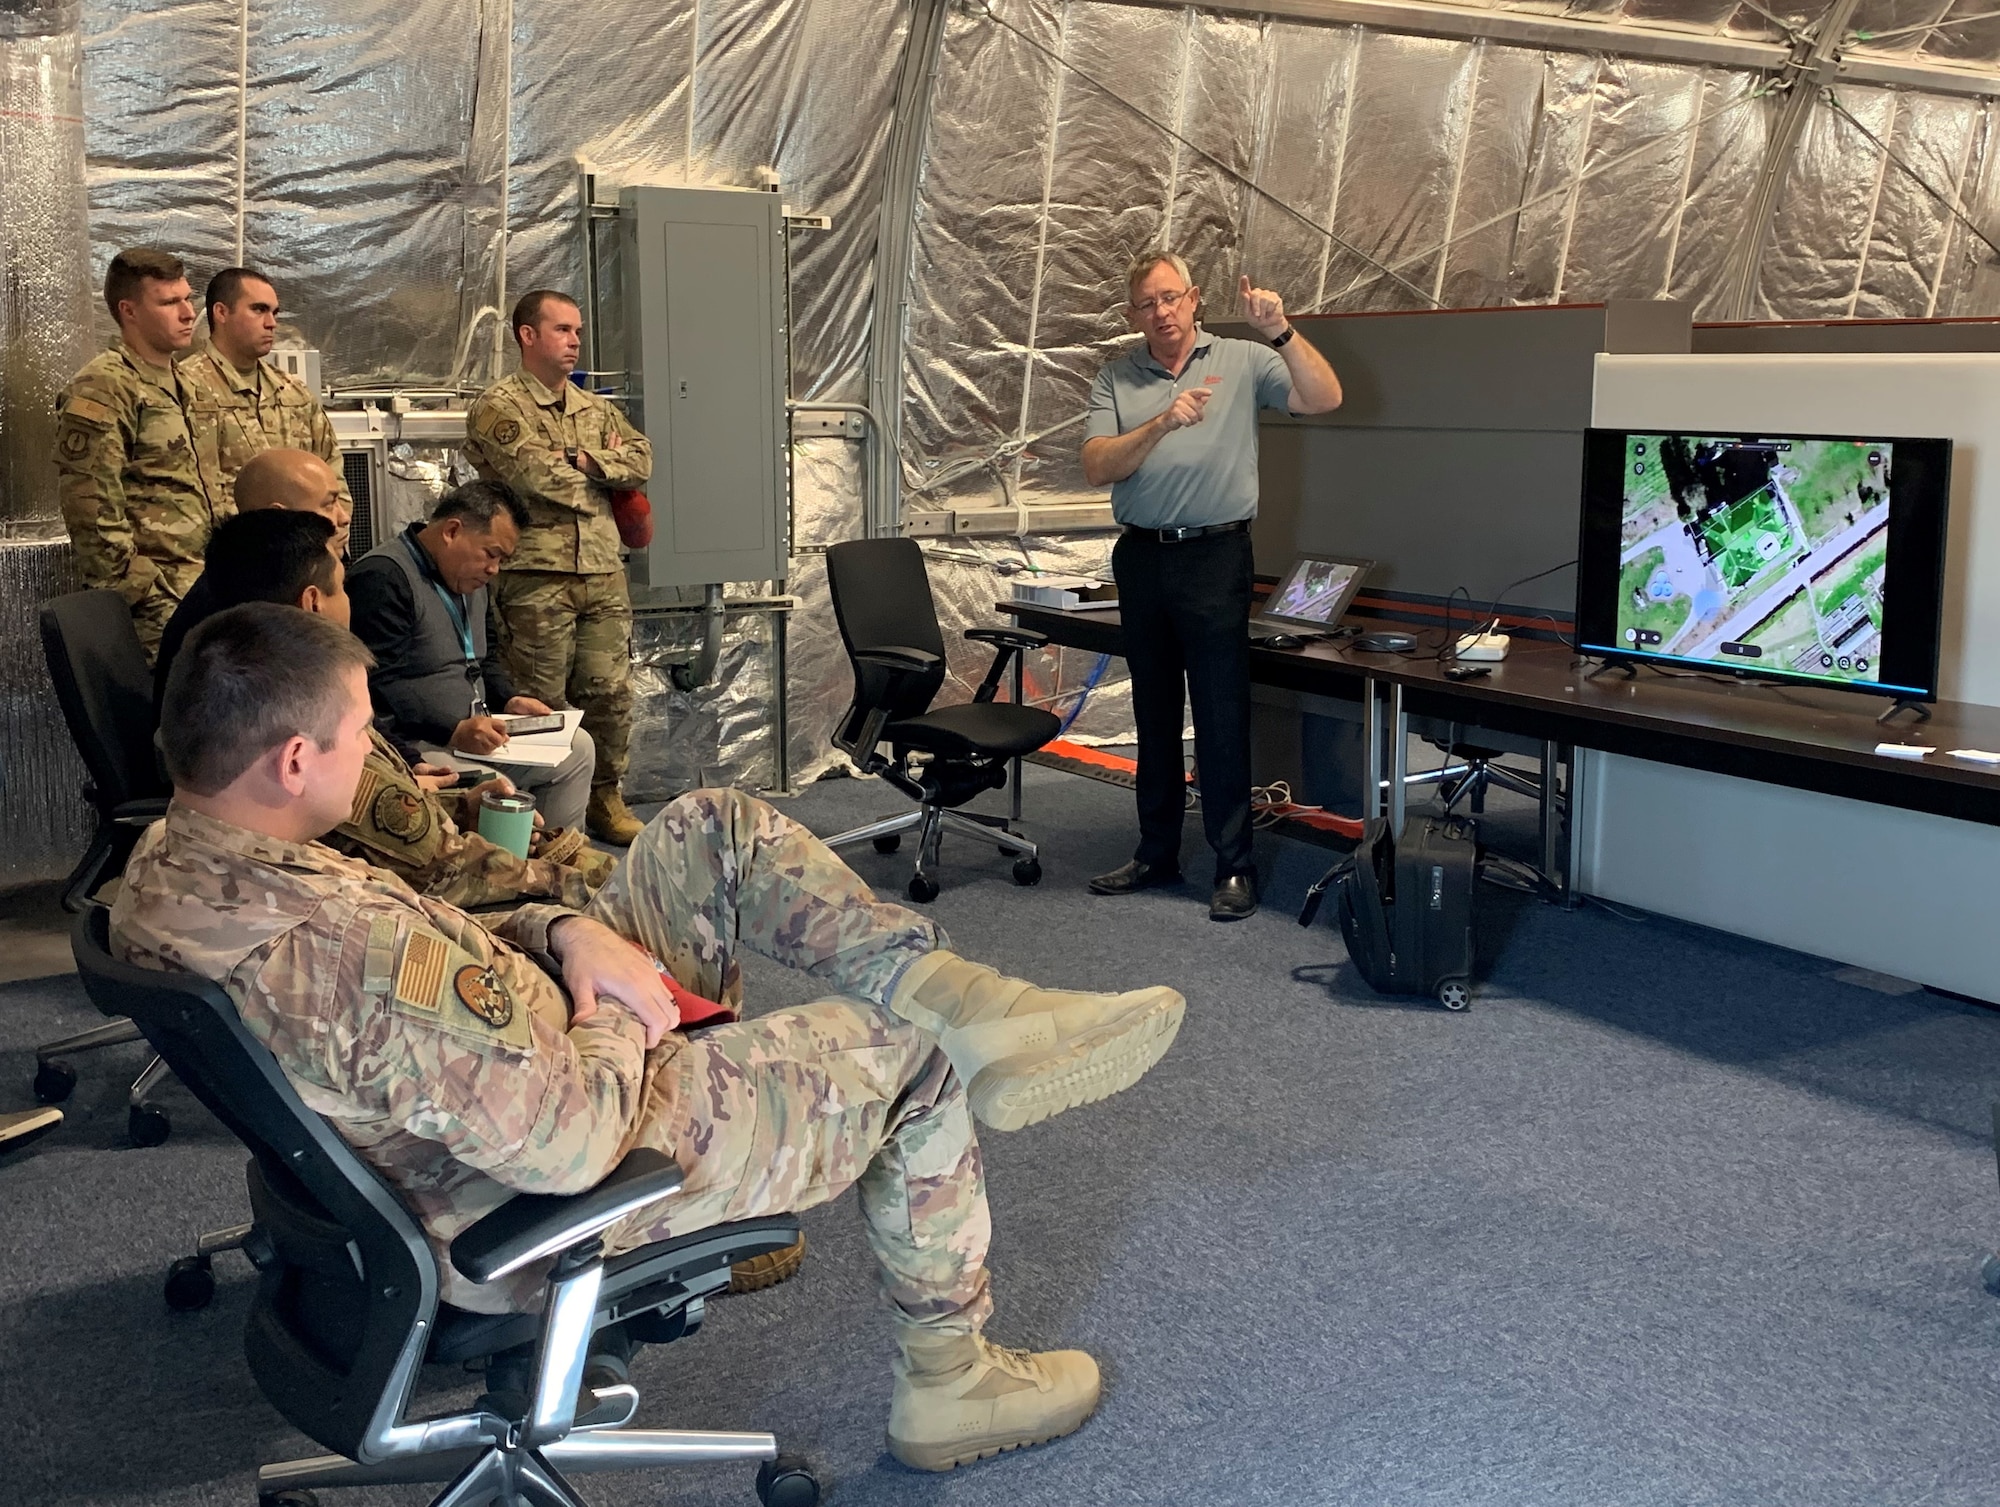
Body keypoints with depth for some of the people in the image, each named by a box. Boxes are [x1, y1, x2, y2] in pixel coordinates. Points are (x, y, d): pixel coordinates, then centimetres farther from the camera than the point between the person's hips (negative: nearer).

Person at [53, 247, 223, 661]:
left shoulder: (173, 384, 19)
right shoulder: (102, 391, -9)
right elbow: (94, 517, -14)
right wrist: (151, 599, -15)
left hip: (200, 583, 9)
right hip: (161, 601, -9)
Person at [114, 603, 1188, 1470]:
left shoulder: (163, 864, -8)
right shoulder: (345, 950, -40)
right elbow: (573, 1143, -35)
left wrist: (567, 931, -11)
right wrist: (620, 1021, -14)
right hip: (536, 1209, -9)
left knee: (716, 829, 5)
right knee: (915, 1060, 5)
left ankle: (956, 997, 1)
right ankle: (947, 1384, 24)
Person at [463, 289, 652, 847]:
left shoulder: (596, 408, 19)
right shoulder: (498, 406, -3)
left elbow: (641, 458, 5)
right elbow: (536, 474, -16)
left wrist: (584, 459, -9)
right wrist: (602, 476, 0)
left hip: (603, 573, 6)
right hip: (537, 576, -6)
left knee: (611, 693, 6)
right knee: (542, 700, 0)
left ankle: (605, 798, 20)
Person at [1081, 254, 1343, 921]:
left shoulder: (1242, 362, 1)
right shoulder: (1115, 379, 7)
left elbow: (1323, 398, -10)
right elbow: (1097, 468, -5)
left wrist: (1282, 331, -22)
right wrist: (1163, 423, -19)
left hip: (1215, 557, -4)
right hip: (1140, 558, 4)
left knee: (1222, 715, -3)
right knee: (1154, 714, 13)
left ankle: (1235, 866, 4)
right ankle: (1156, 853, 24)